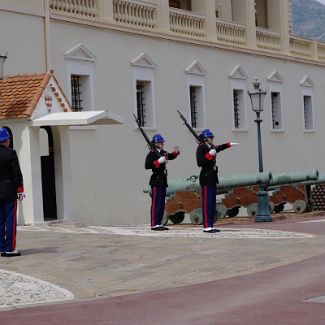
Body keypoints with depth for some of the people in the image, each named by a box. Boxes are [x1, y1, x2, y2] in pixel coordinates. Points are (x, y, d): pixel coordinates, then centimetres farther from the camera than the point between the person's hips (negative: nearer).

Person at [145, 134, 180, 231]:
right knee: (156, 203, -8)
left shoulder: (163, 153, 14)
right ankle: (154, 224, -6)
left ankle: (158, 223, 16)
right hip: (156, 181, -9)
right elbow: (147, 166, -20)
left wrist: (175, 152, 11)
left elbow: (170, 157, 31)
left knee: (162, 203, 11)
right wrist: (158, 162, -24)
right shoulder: (152, 153, -10)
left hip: (163, 181, 9)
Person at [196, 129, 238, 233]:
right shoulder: (201, 148, -10)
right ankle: (207, 226, -8)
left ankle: (210, 225, 15)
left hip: (212, 178, 10)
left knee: (212, 203, 10)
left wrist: (229, 144, 37)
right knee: (207, 203, -9)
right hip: (206, 178, -10)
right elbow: (200, 163, -20)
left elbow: (218, 148, 36)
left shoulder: (210, 147, 14)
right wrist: (209, 155, -22)